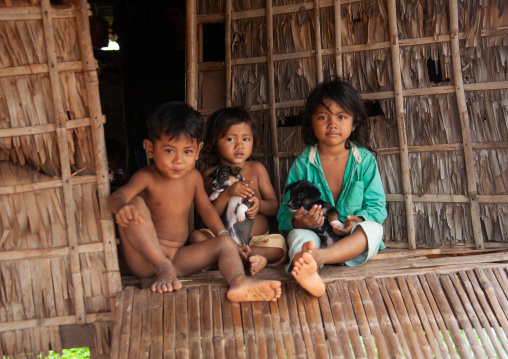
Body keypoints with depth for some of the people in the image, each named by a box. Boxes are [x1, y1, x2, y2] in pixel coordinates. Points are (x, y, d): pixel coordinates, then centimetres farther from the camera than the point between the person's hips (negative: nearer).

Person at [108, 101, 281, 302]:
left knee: (226, 244, -14)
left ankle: (239, 282, -48)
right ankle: (163, 268, -26)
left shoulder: (193, 177, 5)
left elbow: (205, 207, 18)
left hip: (177, 258, 5)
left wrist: (223, 234, 3)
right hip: (144, 259, -5)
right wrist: (121, 206, -54)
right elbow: (118, 196, -28)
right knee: (136, 204, -29)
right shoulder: (146, 178, -11)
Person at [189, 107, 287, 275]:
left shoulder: (257, 169, 9)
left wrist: (259, 204, -16)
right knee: (197, 236, -29)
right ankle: (249, 256, -37)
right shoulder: (210, 174, 3)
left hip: (259, 238, 1)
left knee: (279, 245, -27)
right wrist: (228, 194, -22)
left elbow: (275, 206, 8)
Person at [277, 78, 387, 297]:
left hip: (355, 241, 1)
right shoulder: (303, 164, 1)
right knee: (298, 234, -31)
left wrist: (358, 221, -22)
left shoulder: (365, 160, 3)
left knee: (373, 228, -30)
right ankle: (309, 271, -65)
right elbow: (284, 214, -1)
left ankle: (318, 256, -54)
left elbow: (377, 206, 1)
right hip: (315, 235, 0)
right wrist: (298, 221, -26)